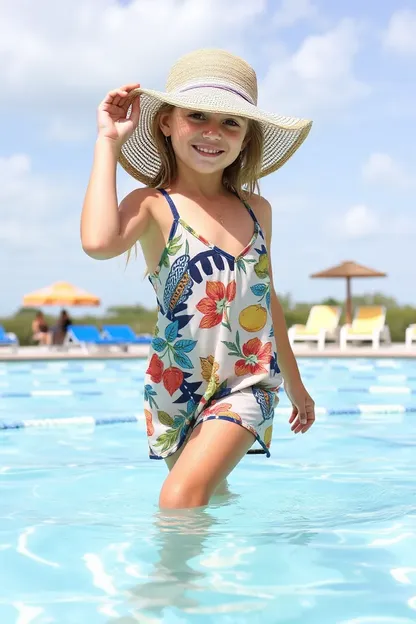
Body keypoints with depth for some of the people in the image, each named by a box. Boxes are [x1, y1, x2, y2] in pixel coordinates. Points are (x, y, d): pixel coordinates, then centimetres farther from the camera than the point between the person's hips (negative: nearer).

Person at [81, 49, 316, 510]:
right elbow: (98, 242, -31)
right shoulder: (154, 205, -7)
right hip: (176, 387, -1)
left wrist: (295, 385, 27)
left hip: (246, 385, 1)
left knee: (181, 497, -18)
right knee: (210, 496, 13)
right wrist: (108, 142, -19)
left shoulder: (256, 210, 7)